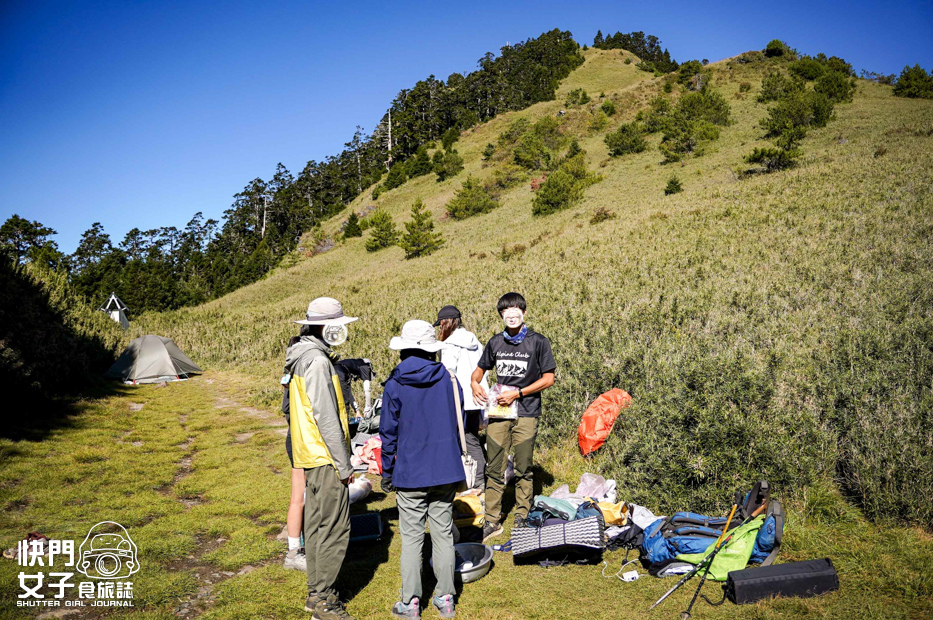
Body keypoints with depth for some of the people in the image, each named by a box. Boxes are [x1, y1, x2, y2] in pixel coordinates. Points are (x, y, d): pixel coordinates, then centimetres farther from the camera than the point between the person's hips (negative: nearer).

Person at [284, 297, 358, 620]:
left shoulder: (302, 357, 12)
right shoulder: (317, 361, -19)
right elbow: (326, 417, -21)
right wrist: (344, 465, -17)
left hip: (310, 455, 10)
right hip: (325, 457, -10)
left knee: (316, 524, 16)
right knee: (335, 527, -2)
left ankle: (316, 592, 27)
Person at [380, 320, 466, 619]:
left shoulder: (395, 385, -8)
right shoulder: (449, 379, -1)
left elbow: (388, 433, -3)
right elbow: (459, 424, 7)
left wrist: (387, 474, 7)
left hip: (410, 474, -2)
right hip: (445, 471, 3)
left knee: (411, 538, 7)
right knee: (443, 534, 12)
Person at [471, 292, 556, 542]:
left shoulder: (538, 342, -2)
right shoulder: (495, 342, 10)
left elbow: (548, 379, -4)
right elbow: (480, 368, 21)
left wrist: (517, 393, -12)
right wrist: (475, 383, -3)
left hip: (526, 412, -3)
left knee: (523, 470, 3)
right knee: (494, 469, 4)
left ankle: (522, 520, 17)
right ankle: (492, 521, 13)